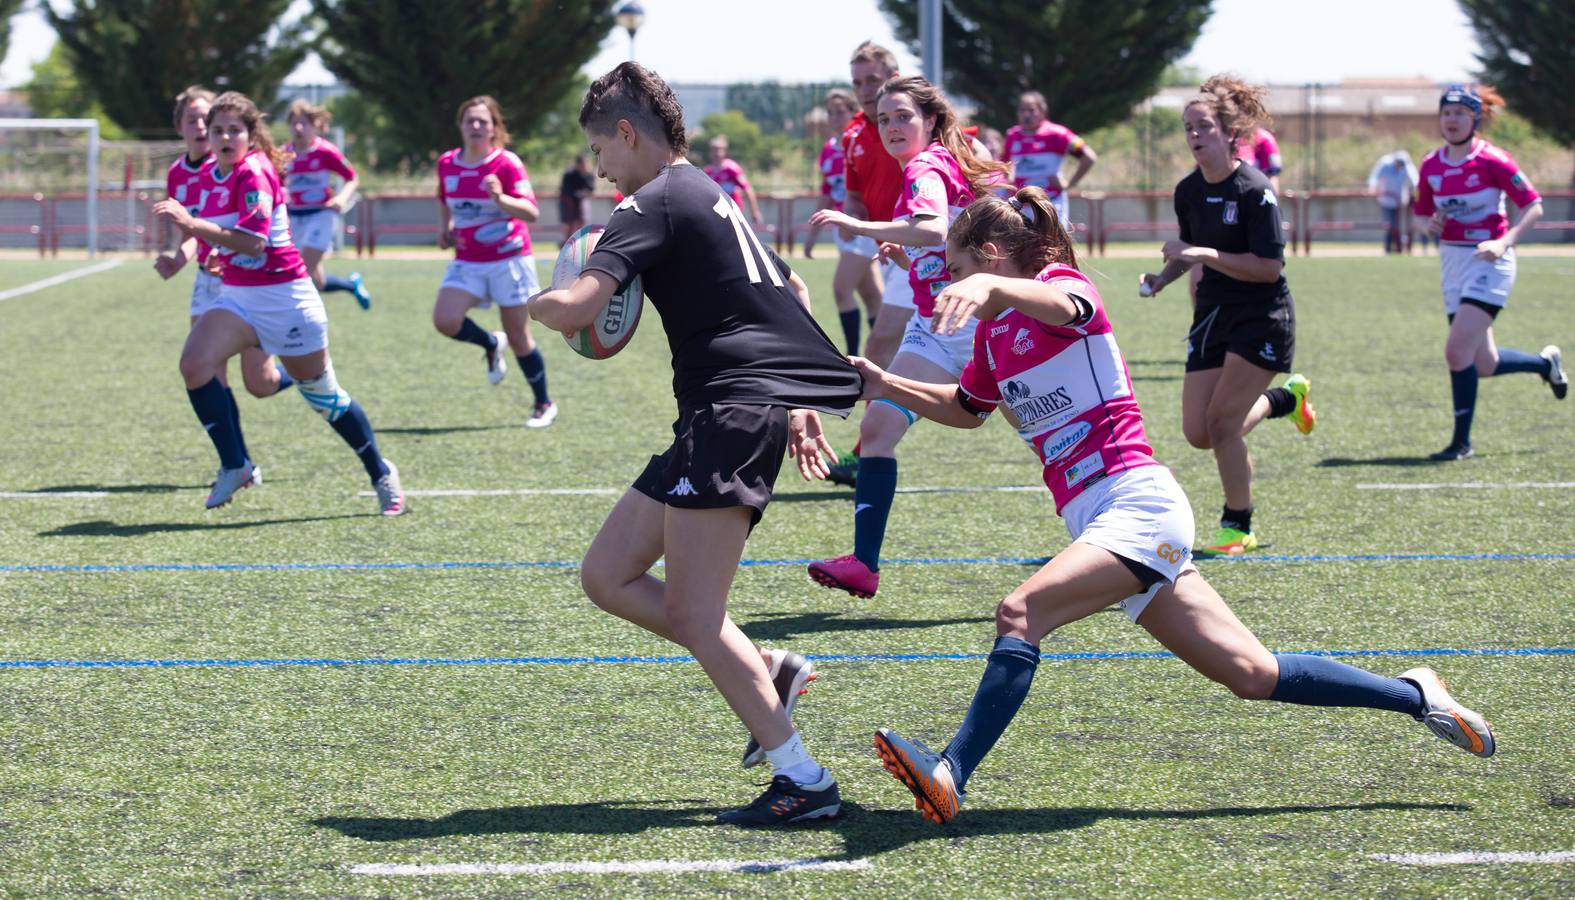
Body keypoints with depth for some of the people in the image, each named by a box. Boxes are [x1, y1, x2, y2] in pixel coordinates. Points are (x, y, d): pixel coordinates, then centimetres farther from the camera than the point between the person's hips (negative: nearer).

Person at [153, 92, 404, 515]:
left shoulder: (255, 173, -18)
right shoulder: (211, 176, 6)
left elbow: (253, 242, -28)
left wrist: (192, 223, -31)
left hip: (284, 298, -7)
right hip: (238, 296, 7)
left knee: (322, 394, 4)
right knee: (195, 362, -18)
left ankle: (382, 475, 23)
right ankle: (235, 466, -8)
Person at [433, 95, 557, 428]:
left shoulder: (506, 163, -11)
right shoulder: (447, 164, 3)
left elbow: (531, 212, -20)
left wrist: (500, 198, -37)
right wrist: (444, 228, 7)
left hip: (509, 260, -4)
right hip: (467, 262, 4)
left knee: (519, 338, 1)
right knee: (445, 319, -20)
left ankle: (544, 404, 21)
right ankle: (491, 344, 11)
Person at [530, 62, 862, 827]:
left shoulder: (655, 203, -7)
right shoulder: (712, 197, 24)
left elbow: (573, 308, -20)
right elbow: (792, 292, 34)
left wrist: (539, 303, 3)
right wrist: (796, 407, 33)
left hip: (735, 410, -10)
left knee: (691, 611, -12)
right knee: (607, 576, 9)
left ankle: (801, 779, -14)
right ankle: (767, 671, 8)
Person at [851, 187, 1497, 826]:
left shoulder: (1061, 282, -8)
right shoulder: (993, 331, 18)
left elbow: (1058, 302, -35)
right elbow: (966, 409, 35)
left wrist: (990, 286, -56)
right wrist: (884, 386, 22)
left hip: (1138, 503, -9)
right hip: (1093, 519, 9)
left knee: (1021, 612, -27)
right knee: (1252, 675, 7)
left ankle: (950, 777, -35)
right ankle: (1414, 696, 17)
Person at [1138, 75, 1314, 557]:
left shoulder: (1255, 191, -17)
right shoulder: (1188, 192, 4)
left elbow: (1269, 267, -22)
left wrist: (1203, 255, -26)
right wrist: (1164, 277, 1)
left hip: (1262, 319, -7)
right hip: (1212, 316, 7)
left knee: (1221, 421, -13)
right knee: (1198, 433, 3)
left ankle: (1239, 528, 6)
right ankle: (1285, 397, 31)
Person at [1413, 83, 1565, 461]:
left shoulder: (1493, 160, -12)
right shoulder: (1431, 166, 4)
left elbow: (1533, 206, -9)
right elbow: (1421, 214, 15)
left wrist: (1504, 242, -22)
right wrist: (1429, 224, -9)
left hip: (1490, 263, -6)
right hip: (1453, 264, 6)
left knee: (1458, 351, -18)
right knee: (1484, 365, 11)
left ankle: (1461, 441, -6)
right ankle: (1545, 362, 41)